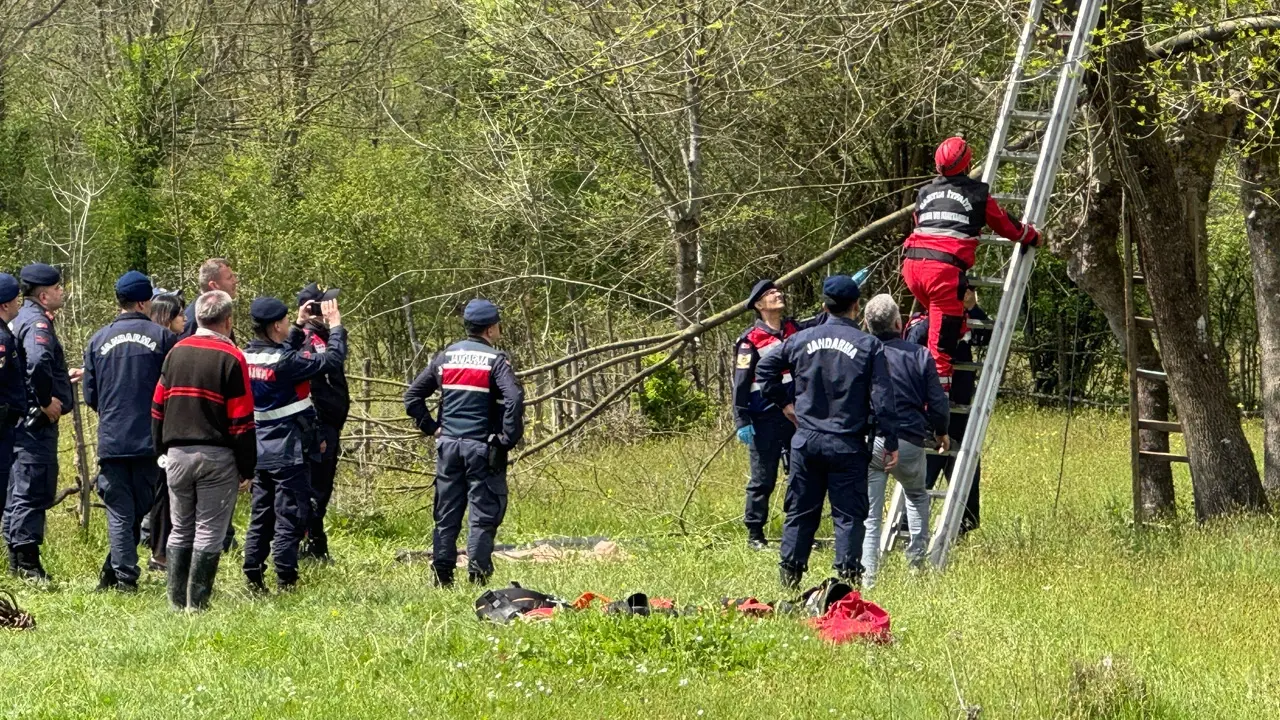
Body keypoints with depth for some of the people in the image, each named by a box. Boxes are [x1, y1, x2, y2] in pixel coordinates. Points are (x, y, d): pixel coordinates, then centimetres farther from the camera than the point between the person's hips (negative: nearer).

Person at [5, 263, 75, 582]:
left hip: (23, 420, 10)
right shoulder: (37, 322, -16)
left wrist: (61, 379, 28)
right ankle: (27, 561, -7)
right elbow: (37, 361, -35)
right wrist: (47, 401, -24)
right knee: (34, 489, -8)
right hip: (37, 421, -10)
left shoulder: (22, 319, 16)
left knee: (21, 490, 15)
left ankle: (18, 561, 21)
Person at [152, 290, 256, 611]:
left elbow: (157, 406, 10)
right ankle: (196, 603, -2)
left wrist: (163, 448, 19)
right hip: (216, 456, -5)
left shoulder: (176, 352, 6)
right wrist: (247, 467, -5)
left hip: (177, 454, 5)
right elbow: (241, 419, -10)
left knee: (180, 531, 13)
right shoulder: (231, 358, -9)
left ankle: (177, 601, 13)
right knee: (209, 533, 0)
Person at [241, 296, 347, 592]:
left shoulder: (249, 356, 1)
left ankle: (253, 576, 16)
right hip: (290, 453, -7)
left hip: (260, 452, 7)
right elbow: (332, 359, -16)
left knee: (261, 516, 14)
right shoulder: (286, 361, -20)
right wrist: (335, 326, -2)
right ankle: (285, 582, -1)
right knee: (290, 517, -1)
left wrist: (299, 327, 23)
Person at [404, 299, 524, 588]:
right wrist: (509, 439, -14)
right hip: (482, 447, -5)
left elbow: (412, 396, 9)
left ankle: (441, 577, 10)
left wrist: (431, 427, 12)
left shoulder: (445, 357, 8)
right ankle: (477, 577, -4)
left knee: (446, 514, 10)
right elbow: (514, 398, -23)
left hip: (449, 445, 5)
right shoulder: (495, 360, -8)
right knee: (484, 515, 0)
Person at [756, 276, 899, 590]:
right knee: (848, 514, 1)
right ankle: (847, 573, -5)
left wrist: (784, 403, 20)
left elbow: (765, 369, 12)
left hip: (806, 440, 3)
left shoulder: (802, 340, 3)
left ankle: (789, 572, 12)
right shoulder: (868, 346, -6)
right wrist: (891, 443, -2)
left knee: (801, 511, 11)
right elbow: (882, 399, -7)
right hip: (847, 444, -3)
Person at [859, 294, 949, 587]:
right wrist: (940, 433, 22)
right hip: (908, 442, 0)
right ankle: (917, 558, 22)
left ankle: (867, 576, -6)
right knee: (917, 496, 28)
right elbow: (938, 405, 3)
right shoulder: (919, 356, 1)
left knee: (868, 514, 3)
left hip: (866, 441, 0)